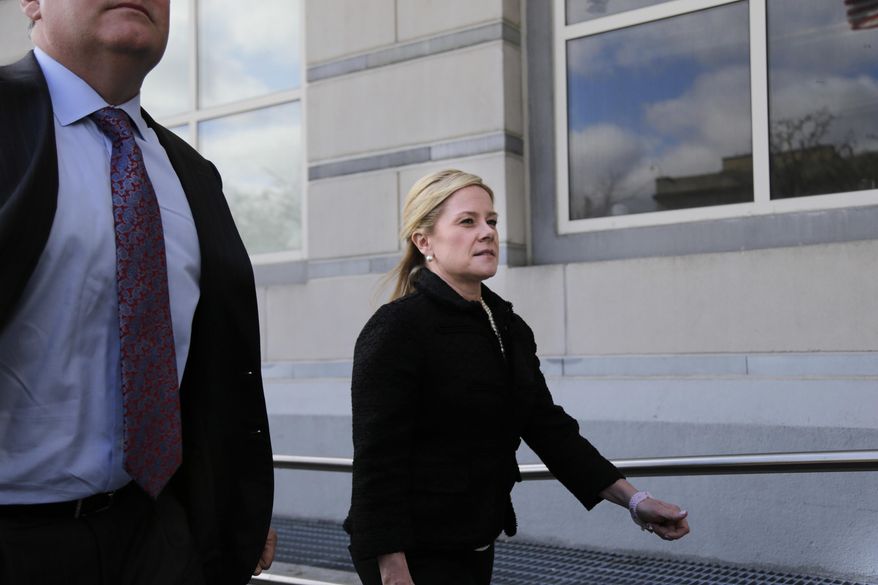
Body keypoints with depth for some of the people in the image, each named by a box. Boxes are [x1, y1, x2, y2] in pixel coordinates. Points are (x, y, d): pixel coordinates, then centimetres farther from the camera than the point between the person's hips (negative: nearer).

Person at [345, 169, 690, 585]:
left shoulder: (510, 329, 8)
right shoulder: (396, 330, -15)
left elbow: (547, 427, 8)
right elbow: (378, 463, -18)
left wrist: (634, 501, 1)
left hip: (476, 545, 8)